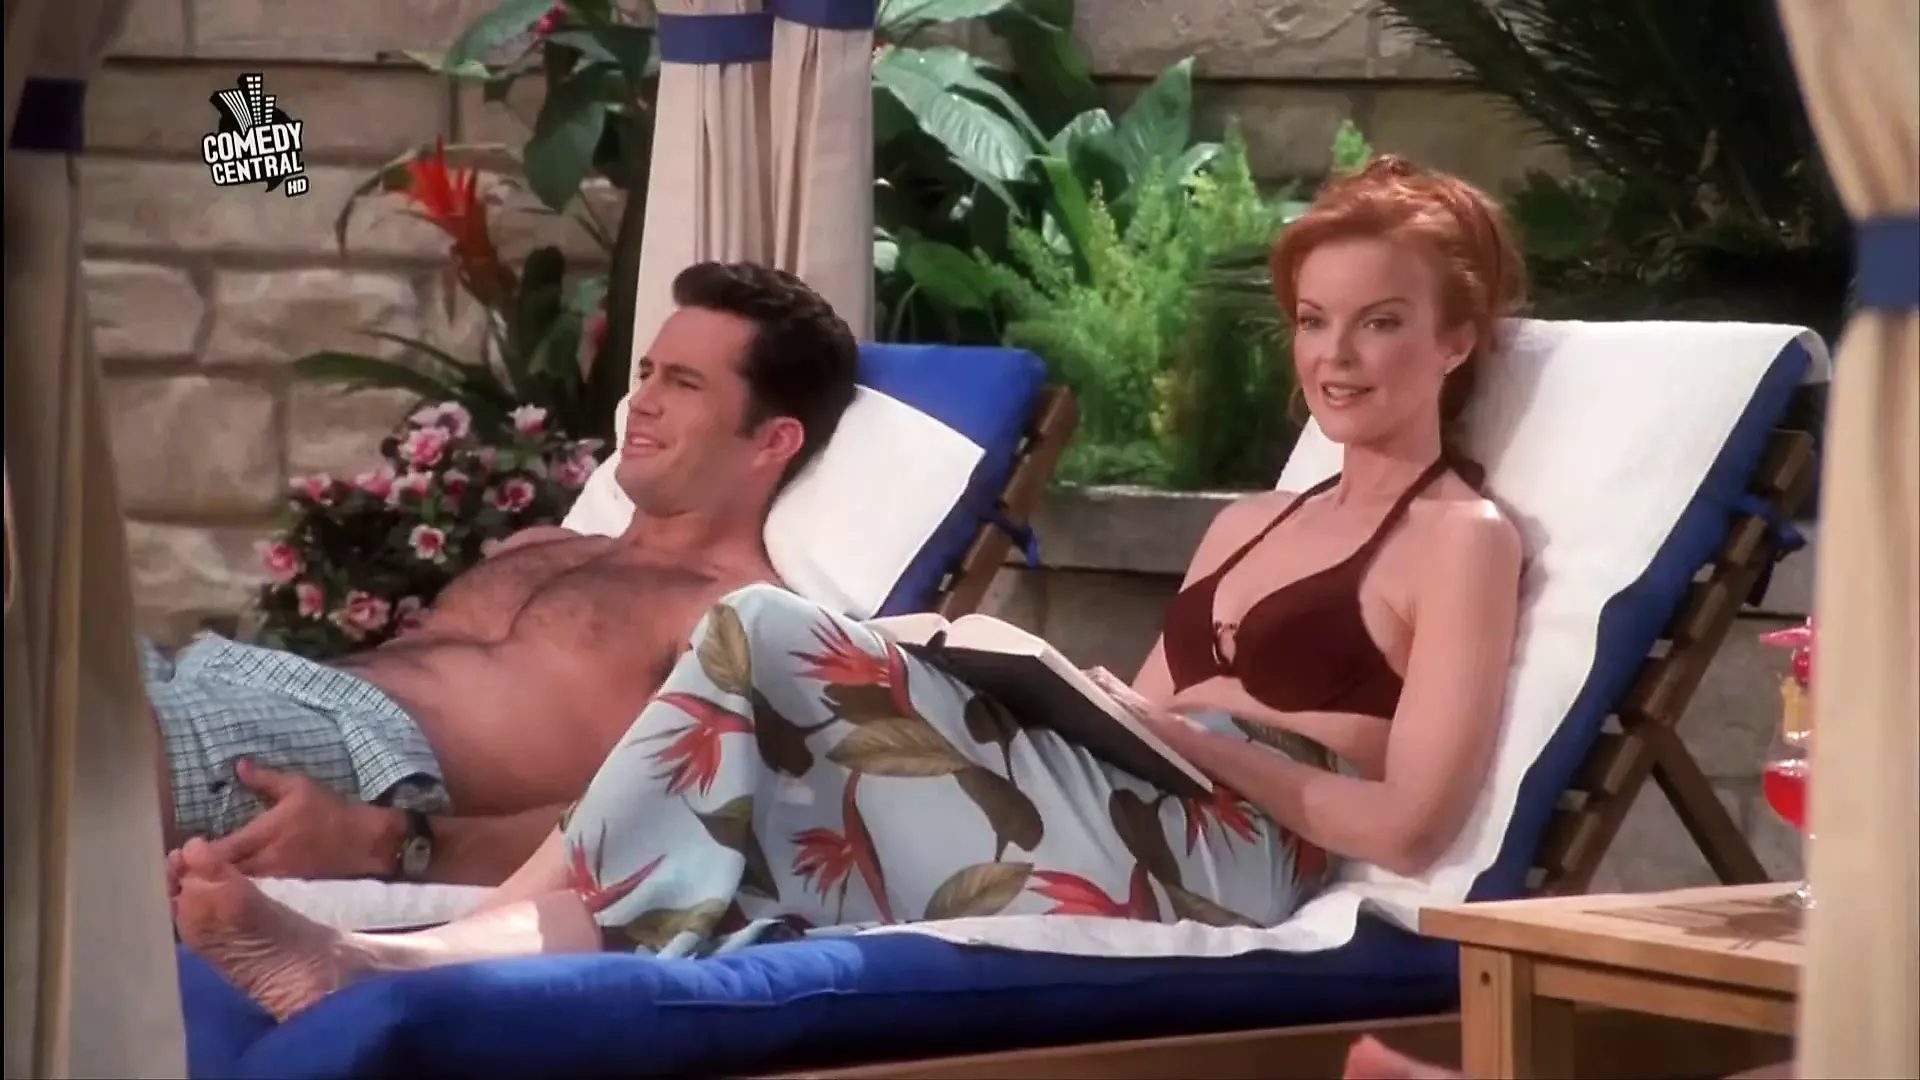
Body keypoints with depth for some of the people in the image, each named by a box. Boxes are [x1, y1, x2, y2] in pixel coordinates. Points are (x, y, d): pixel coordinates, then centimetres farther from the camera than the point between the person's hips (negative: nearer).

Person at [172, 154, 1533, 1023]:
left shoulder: (1462, 539, 5)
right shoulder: (1248, 524, 29)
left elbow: (1406, 827, -7)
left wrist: (1186, 733, -9)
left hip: (1222, 854, -7)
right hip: (1114, 816, 7)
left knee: (772, 641, -19)